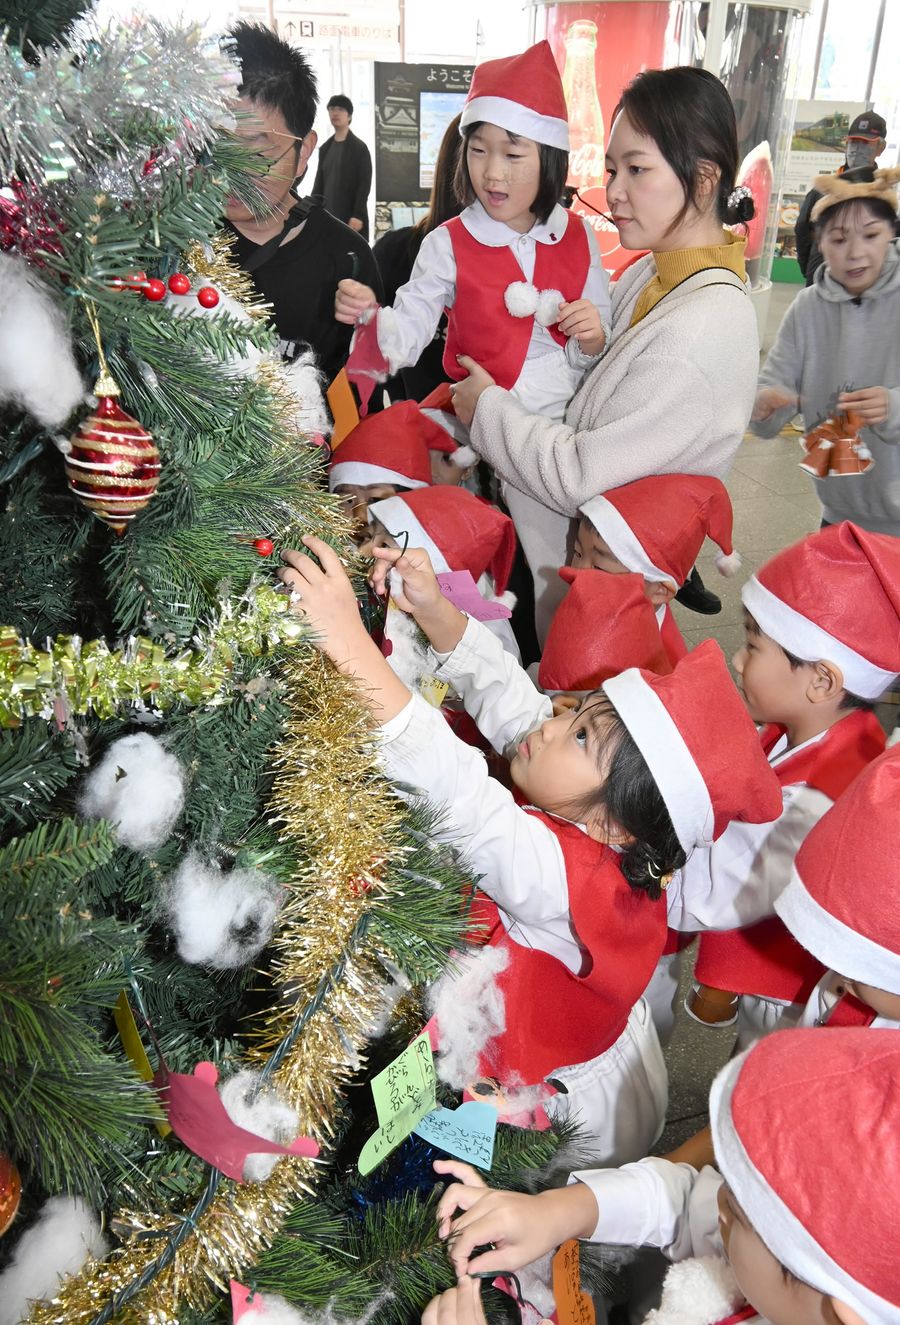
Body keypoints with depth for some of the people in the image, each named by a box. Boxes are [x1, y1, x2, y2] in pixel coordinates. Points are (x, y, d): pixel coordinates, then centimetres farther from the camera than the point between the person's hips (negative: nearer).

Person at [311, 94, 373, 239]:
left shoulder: (359, 148, -3)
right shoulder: (325, 148, 15)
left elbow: (364, 184, -9)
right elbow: (319, 182, 16)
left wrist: (358, 215, -18)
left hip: (351, 217, -6)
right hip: (328, 216, 6)